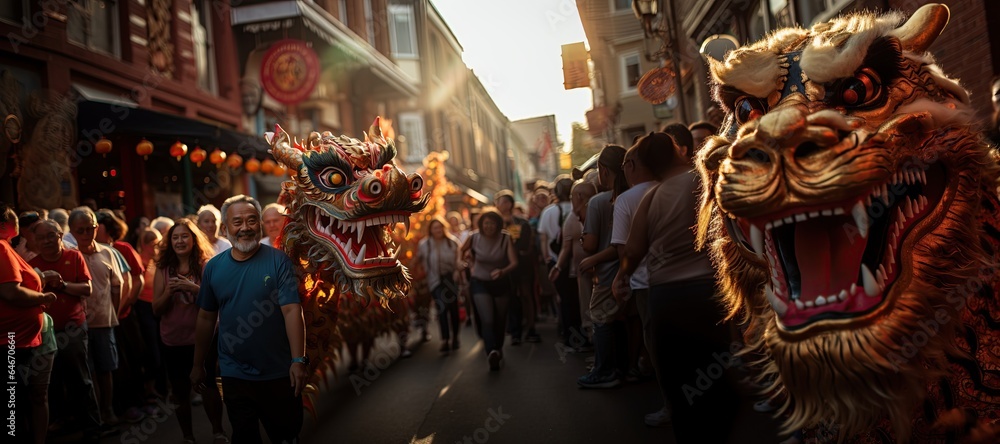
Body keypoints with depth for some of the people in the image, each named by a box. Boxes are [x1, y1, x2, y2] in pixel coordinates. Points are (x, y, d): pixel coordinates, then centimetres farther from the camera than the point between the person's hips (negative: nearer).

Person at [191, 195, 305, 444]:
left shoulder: (278, 261, -10)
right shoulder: (213, 267, 1)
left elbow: (292, 310, -16)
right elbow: (206, 318, 8)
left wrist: (298, 360, -24)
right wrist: (198, 365, 11)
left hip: (279, 372, -2)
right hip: (235, 374, 3)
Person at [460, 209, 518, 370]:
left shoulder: (506, 239, -18)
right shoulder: (474, 238, -13)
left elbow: (514, 262, -28)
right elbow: (462, 250, 11)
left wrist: (502, 272, -43)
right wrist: (461, 262, -1)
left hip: (501, 284, 1)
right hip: (480, 283, -1)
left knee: (500, 321, 14)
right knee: (487, 320, -20)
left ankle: (498, 350, 39)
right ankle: (492, 353, -37)